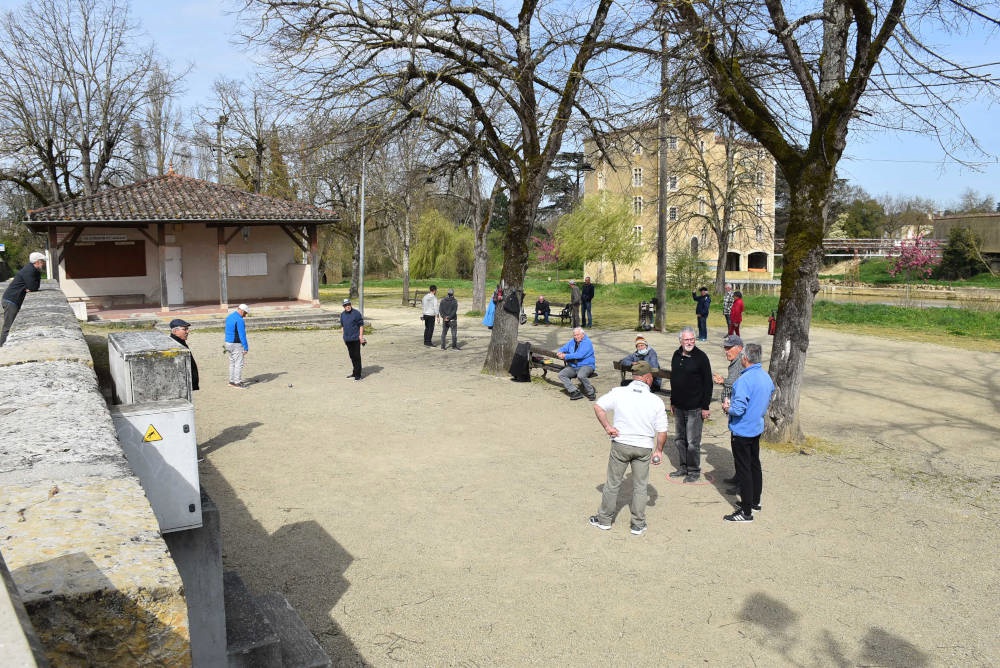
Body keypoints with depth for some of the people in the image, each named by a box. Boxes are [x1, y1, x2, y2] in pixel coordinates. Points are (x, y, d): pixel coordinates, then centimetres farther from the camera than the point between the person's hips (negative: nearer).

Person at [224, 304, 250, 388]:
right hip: (237, 344, -9)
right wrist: (246, 348, -19)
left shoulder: (229, 317, 10)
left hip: (228, 343, 9)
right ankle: (237, 382, 0)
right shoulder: (239, 320, -20)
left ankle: (232, 381, 22)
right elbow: (242, 335, -22)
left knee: (232, 363, 17)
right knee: (239, 363, -3)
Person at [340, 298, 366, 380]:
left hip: (356, 338, -6)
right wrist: (344, 336, 15)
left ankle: (358, 375, 0)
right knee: (352, 356, 14)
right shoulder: (342, 314, 10)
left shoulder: (356, 313, -9)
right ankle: (354, 372, 25)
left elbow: (361, 325, -8)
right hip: (347, 339, 6)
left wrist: (361, 336, -13)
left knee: (357, 356, -4)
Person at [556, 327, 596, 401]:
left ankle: (591, 392, -12)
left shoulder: (587, 342, -10)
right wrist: (560, 352, -9)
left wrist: (565, 356, -20)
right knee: (561, 374, -16)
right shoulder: (572, 342, 13)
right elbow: (564, 348, 17)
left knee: (581, 376, -37)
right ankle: (575, 392, -21)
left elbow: (579, 355, -22)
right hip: (573, 367, 7)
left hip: (586, 366, -7)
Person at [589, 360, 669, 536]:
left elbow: (598, 406, -10)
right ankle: (638, 524, 21)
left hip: (620, 444, 0)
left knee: (613, 483, 13)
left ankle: (604, 519, 25)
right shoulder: (656, 401, -6)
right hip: (644, 447, 0)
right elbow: (662, 431, -4)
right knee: (640, 486, 14)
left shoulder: (619, 392, -8)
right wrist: (659, 450, 8)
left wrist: (607, 427, -4)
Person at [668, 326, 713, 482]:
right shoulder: (676, 355, 7)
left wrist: (705, 407, -12)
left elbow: (708, 383, -10)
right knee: (679, 439, 14)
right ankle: (683, 468, 27)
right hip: (679, 406, 7)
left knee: (693, 442, -1)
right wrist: (672, 402, 18)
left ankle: (694, 471, 13)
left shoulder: (701, 357, -11)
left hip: (694, 408, -6)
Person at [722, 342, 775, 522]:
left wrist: (727, 408, -9)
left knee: (743, 469, -1)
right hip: (757, 427, 9)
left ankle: (746, 511, 6)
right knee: (755, 464, 21)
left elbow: (738, 409, -28)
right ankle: (755, 501, 35)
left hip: (742, 431, -9)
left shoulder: (744, 380, -26)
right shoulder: (767, 377, 3)